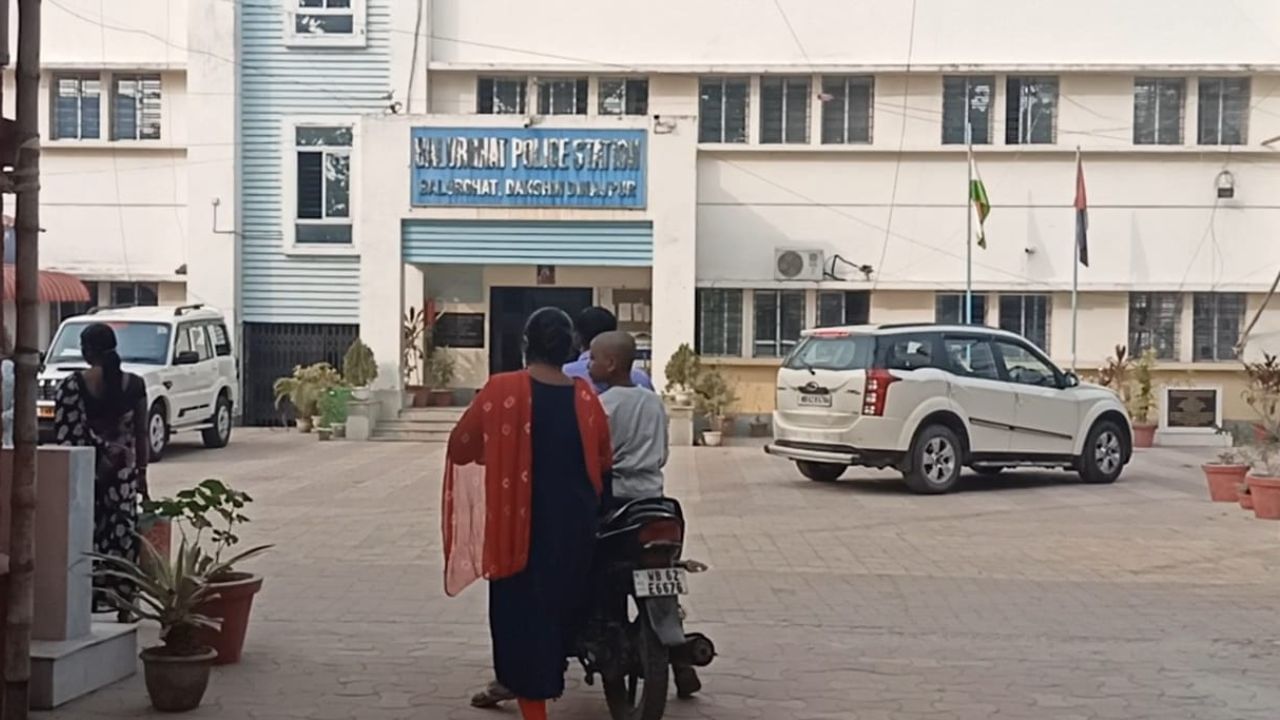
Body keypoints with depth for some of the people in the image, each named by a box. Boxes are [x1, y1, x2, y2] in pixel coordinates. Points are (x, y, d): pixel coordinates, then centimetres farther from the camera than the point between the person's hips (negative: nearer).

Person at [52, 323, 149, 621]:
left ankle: (88, 604, 6)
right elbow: (141, 433, 4)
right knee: (122, 536, 8)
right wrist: (141, 471, 13)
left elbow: (63, 436, -10)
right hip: (122, 472, 2)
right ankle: (123, 605, 11)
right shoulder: (134, 384, -1)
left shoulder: (71, 386, -8)